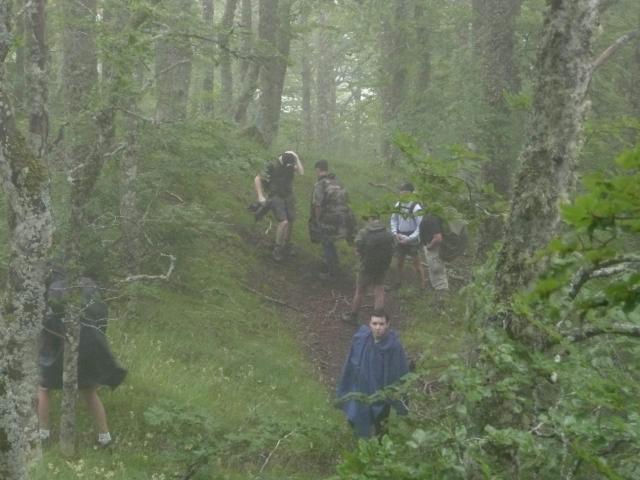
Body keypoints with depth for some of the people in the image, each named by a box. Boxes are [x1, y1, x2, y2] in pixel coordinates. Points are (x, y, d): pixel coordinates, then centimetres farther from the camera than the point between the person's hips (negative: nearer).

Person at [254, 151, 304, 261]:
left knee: (290, 222, 11)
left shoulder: (291, 165, -3)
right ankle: (277, 250, -6)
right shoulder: (272, 166, -17)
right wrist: (260, 196, -19)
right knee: (283, 222, -18)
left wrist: (296, 158, -21)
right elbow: (257, 179, -14)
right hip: (276, 197, -5)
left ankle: (287, 245, 34)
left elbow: (301, 172, -20)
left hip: (288, 197, 5)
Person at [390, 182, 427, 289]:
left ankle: (424, 285, 10)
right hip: (400, 239, 6)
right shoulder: (398, 205, -4)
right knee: (400, 262, 18)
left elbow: (420, 227, -17)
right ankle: (398, 282, 35)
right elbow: (394, 220, 10)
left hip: (412, 240, -6)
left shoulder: (416, 208, -20)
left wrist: (409, 239, -18)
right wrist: (395, 233, -4)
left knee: (417, 263, 1)